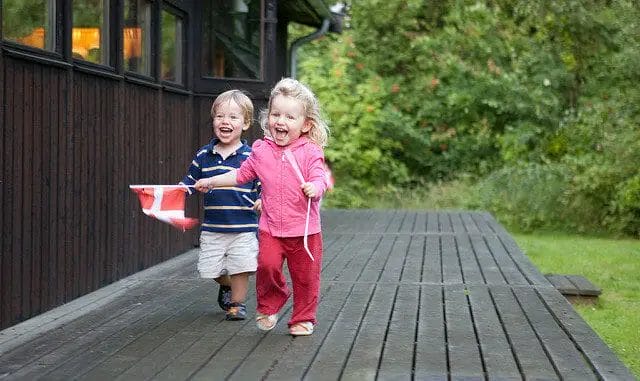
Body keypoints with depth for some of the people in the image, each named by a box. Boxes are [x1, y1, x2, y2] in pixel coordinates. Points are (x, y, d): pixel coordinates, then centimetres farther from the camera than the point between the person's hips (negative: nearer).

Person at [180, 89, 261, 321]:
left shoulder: (251, 157, -5)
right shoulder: (203, 156, 4)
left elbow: (263, 185, -1)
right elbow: (190, 182, 12)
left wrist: (263, 200, -20)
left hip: (243, 227, -3)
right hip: (212, 227, 3)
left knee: (240, 268, -1)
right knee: (210, 268, 9)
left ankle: (237, 303, 21)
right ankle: (226, 287, 41)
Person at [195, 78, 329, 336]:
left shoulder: (310, 152, -4)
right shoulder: (261, 150, 6)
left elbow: (319, 179, -12)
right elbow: (242, 175, 20)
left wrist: (314, 188, -35)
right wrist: (211, 182, 22)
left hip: (304, 229, -2)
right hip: (271, 228, 2)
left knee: (305, 276, 3)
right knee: (267, 265, -16)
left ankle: (303, 318, 23)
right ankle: (269, 305, 10)